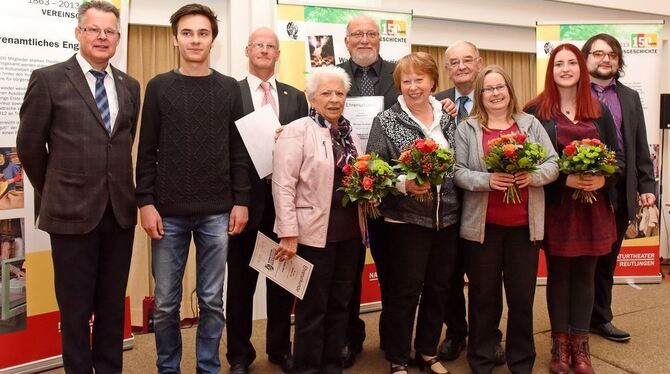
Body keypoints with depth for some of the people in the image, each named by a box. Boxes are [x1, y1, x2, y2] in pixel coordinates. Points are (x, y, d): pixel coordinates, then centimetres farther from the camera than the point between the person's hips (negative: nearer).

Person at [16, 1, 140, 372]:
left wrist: (120, 190, 14)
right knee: (76, 307, 8)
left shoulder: (129, 86, 9)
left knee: (113, 304, 14)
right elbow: (29, 146, 1)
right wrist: (53, 193, 7)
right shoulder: (48, 79, -4)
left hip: (120, 210, 4)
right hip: (72, 211, -4)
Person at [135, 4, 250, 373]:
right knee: (165, 303, 8)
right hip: (168, 212, 0)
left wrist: (241, 201, -1)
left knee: (212, 300, 9)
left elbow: (239, 151, 5)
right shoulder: (159, 87, 4)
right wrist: (145, 202, -5)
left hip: (217, 213, 1)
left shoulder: (229, 88, 6)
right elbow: (147, 152, 2)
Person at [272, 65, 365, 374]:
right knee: (312, 307, 4)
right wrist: (288, 233, -18)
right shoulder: (297, 131, -8)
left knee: (340, 303, 14)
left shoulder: (351, 135, 13)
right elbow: (283, 184, -14)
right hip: (314, 232, -6)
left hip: (349, 231, 6)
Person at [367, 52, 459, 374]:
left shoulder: (448, 118, 7)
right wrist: (404, 184, -24)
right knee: (405, 290, 3)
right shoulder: (386, 121, -5)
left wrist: (455, 203, 2)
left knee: (438, 288, 14)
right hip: (407, 218, -4)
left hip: (447, 217, 5)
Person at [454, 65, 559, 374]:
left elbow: (553, 164, 6)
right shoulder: (467, 128, 2)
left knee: (522, 296, 9)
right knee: (484, 296, 8)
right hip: (482, 226, -2)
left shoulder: (530, 124, 8)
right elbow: (458, 172, -5)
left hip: (524, 226, 2)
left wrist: (532, 176, -14)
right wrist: (487, 180, -21)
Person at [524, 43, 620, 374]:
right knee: (558, 273, 7)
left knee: (585, 273, 10)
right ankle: (559, 344, 21)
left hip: (593, 205, 3)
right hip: (555, 205, -3)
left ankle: (580, 344, 23)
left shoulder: (599, 111, 7)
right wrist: (564, 179, -19)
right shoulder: (536, 110, -3)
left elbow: (617, 156, 8)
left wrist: (603, 179, -12)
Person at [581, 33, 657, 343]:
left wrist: (647, 186, 4)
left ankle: (600, 318, 28)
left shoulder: (630, 97, 14)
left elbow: (640, 147, 12)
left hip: (619, 191, 4)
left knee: (606, 259, 14)